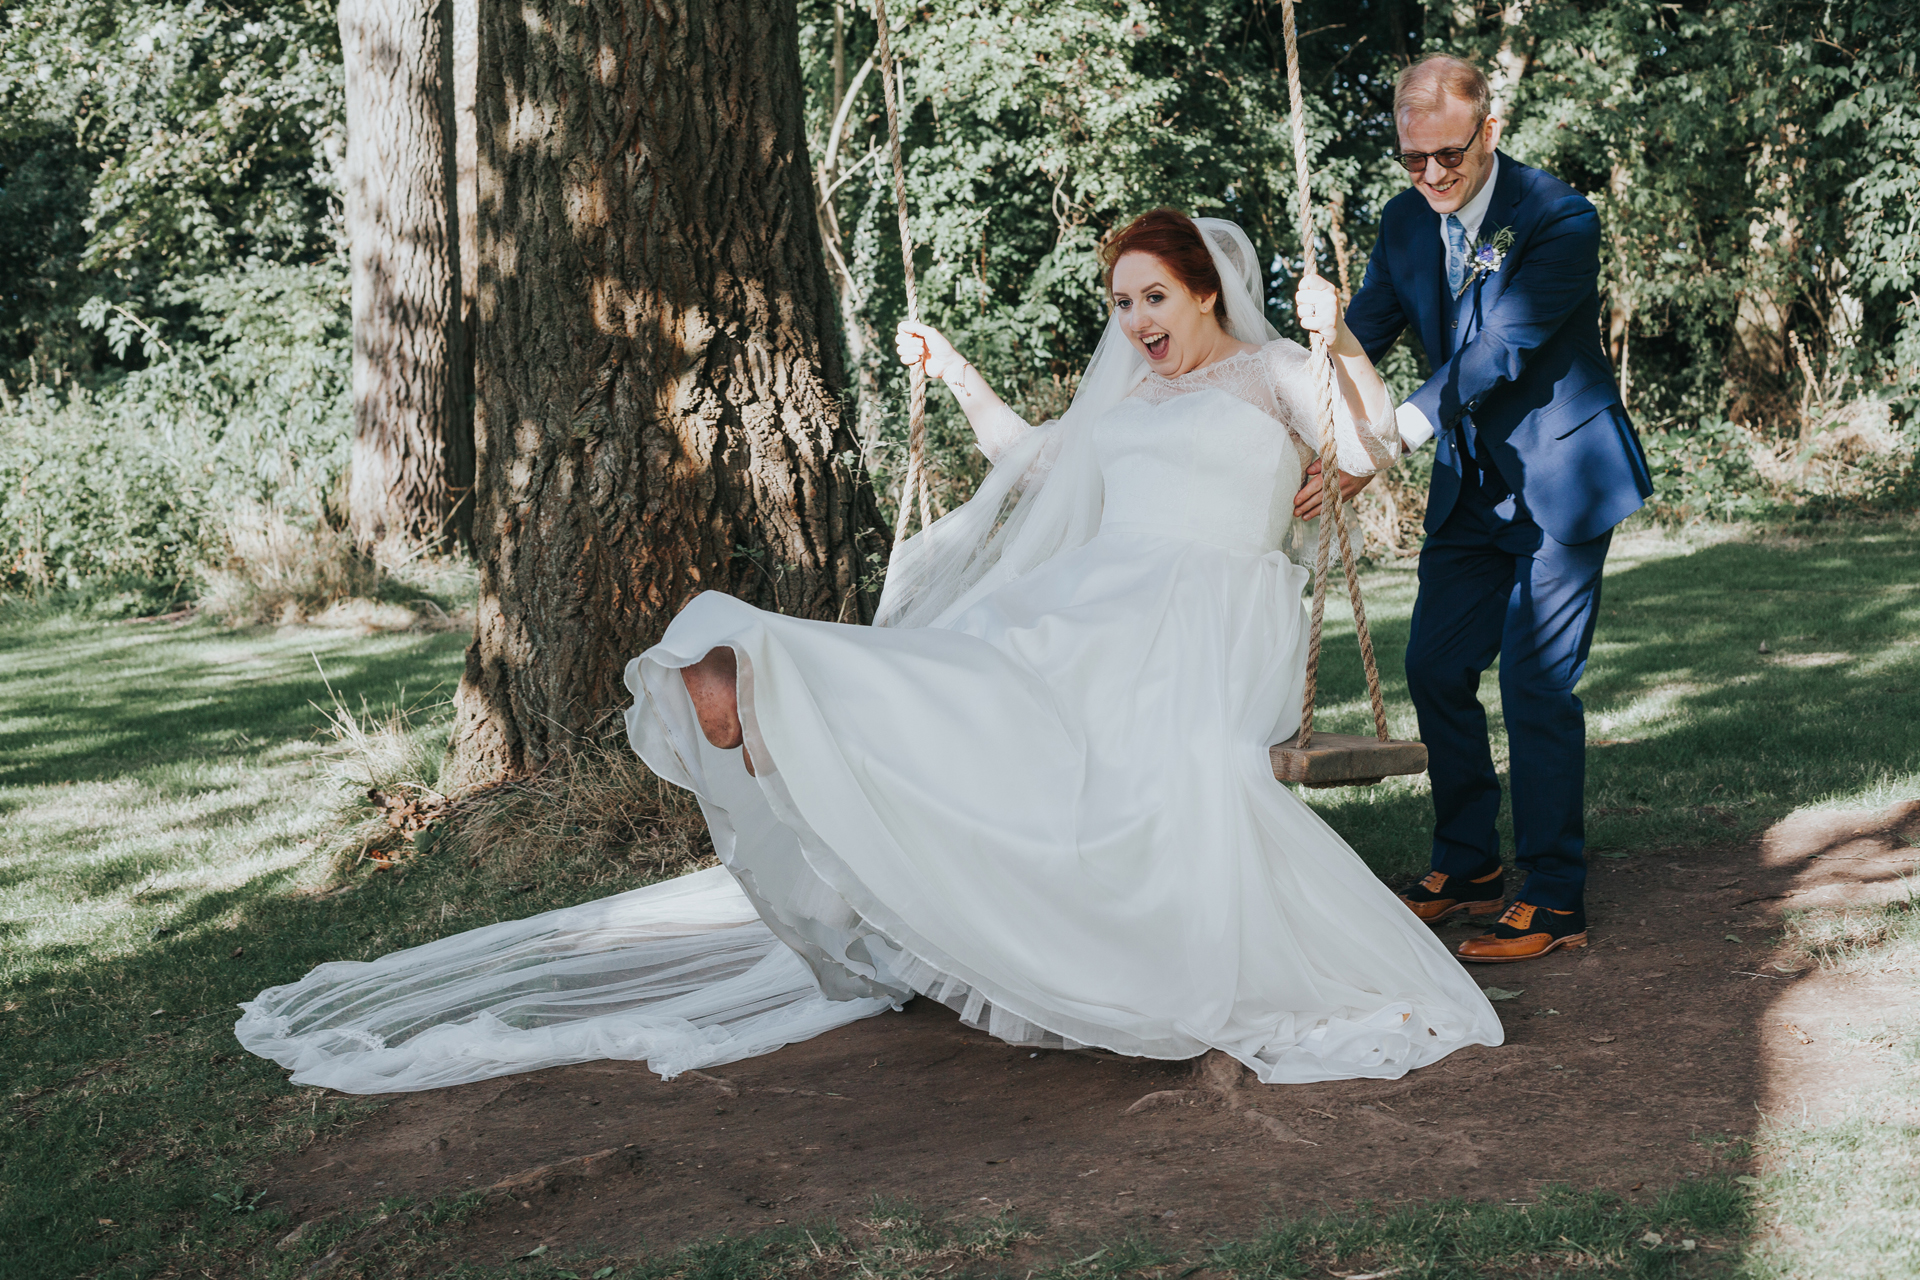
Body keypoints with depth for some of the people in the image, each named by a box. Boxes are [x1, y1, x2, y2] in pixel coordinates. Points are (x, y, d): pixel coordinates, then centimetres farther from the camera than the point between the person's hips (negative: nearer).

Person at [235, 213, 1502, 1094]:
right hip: (1084, 613, 6)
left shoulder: (1275, 374, 12)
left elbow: (1372, 449, -2)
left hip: (1205, 621, -6)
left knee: (1192, 763, -37)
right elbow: (1033, 459, 42)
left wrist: (1339, 338, -16)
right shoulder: (1124, 391, 28)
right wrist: (954, 370, 38)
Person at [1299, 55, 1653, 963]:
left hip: (1559, 480, -7)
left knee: (1537, 685, -8)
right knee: (1435, 669, 9)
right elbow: (1361, 335, 1)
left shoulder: (1558, 220, -20)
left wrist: (1384, 445, -36)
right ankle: (1468, 868, 25)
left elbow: (1496, 353, -28)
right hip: (1470, 484, 7)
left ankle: (1555, 902, 1)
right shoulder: (1406, 222, 1)